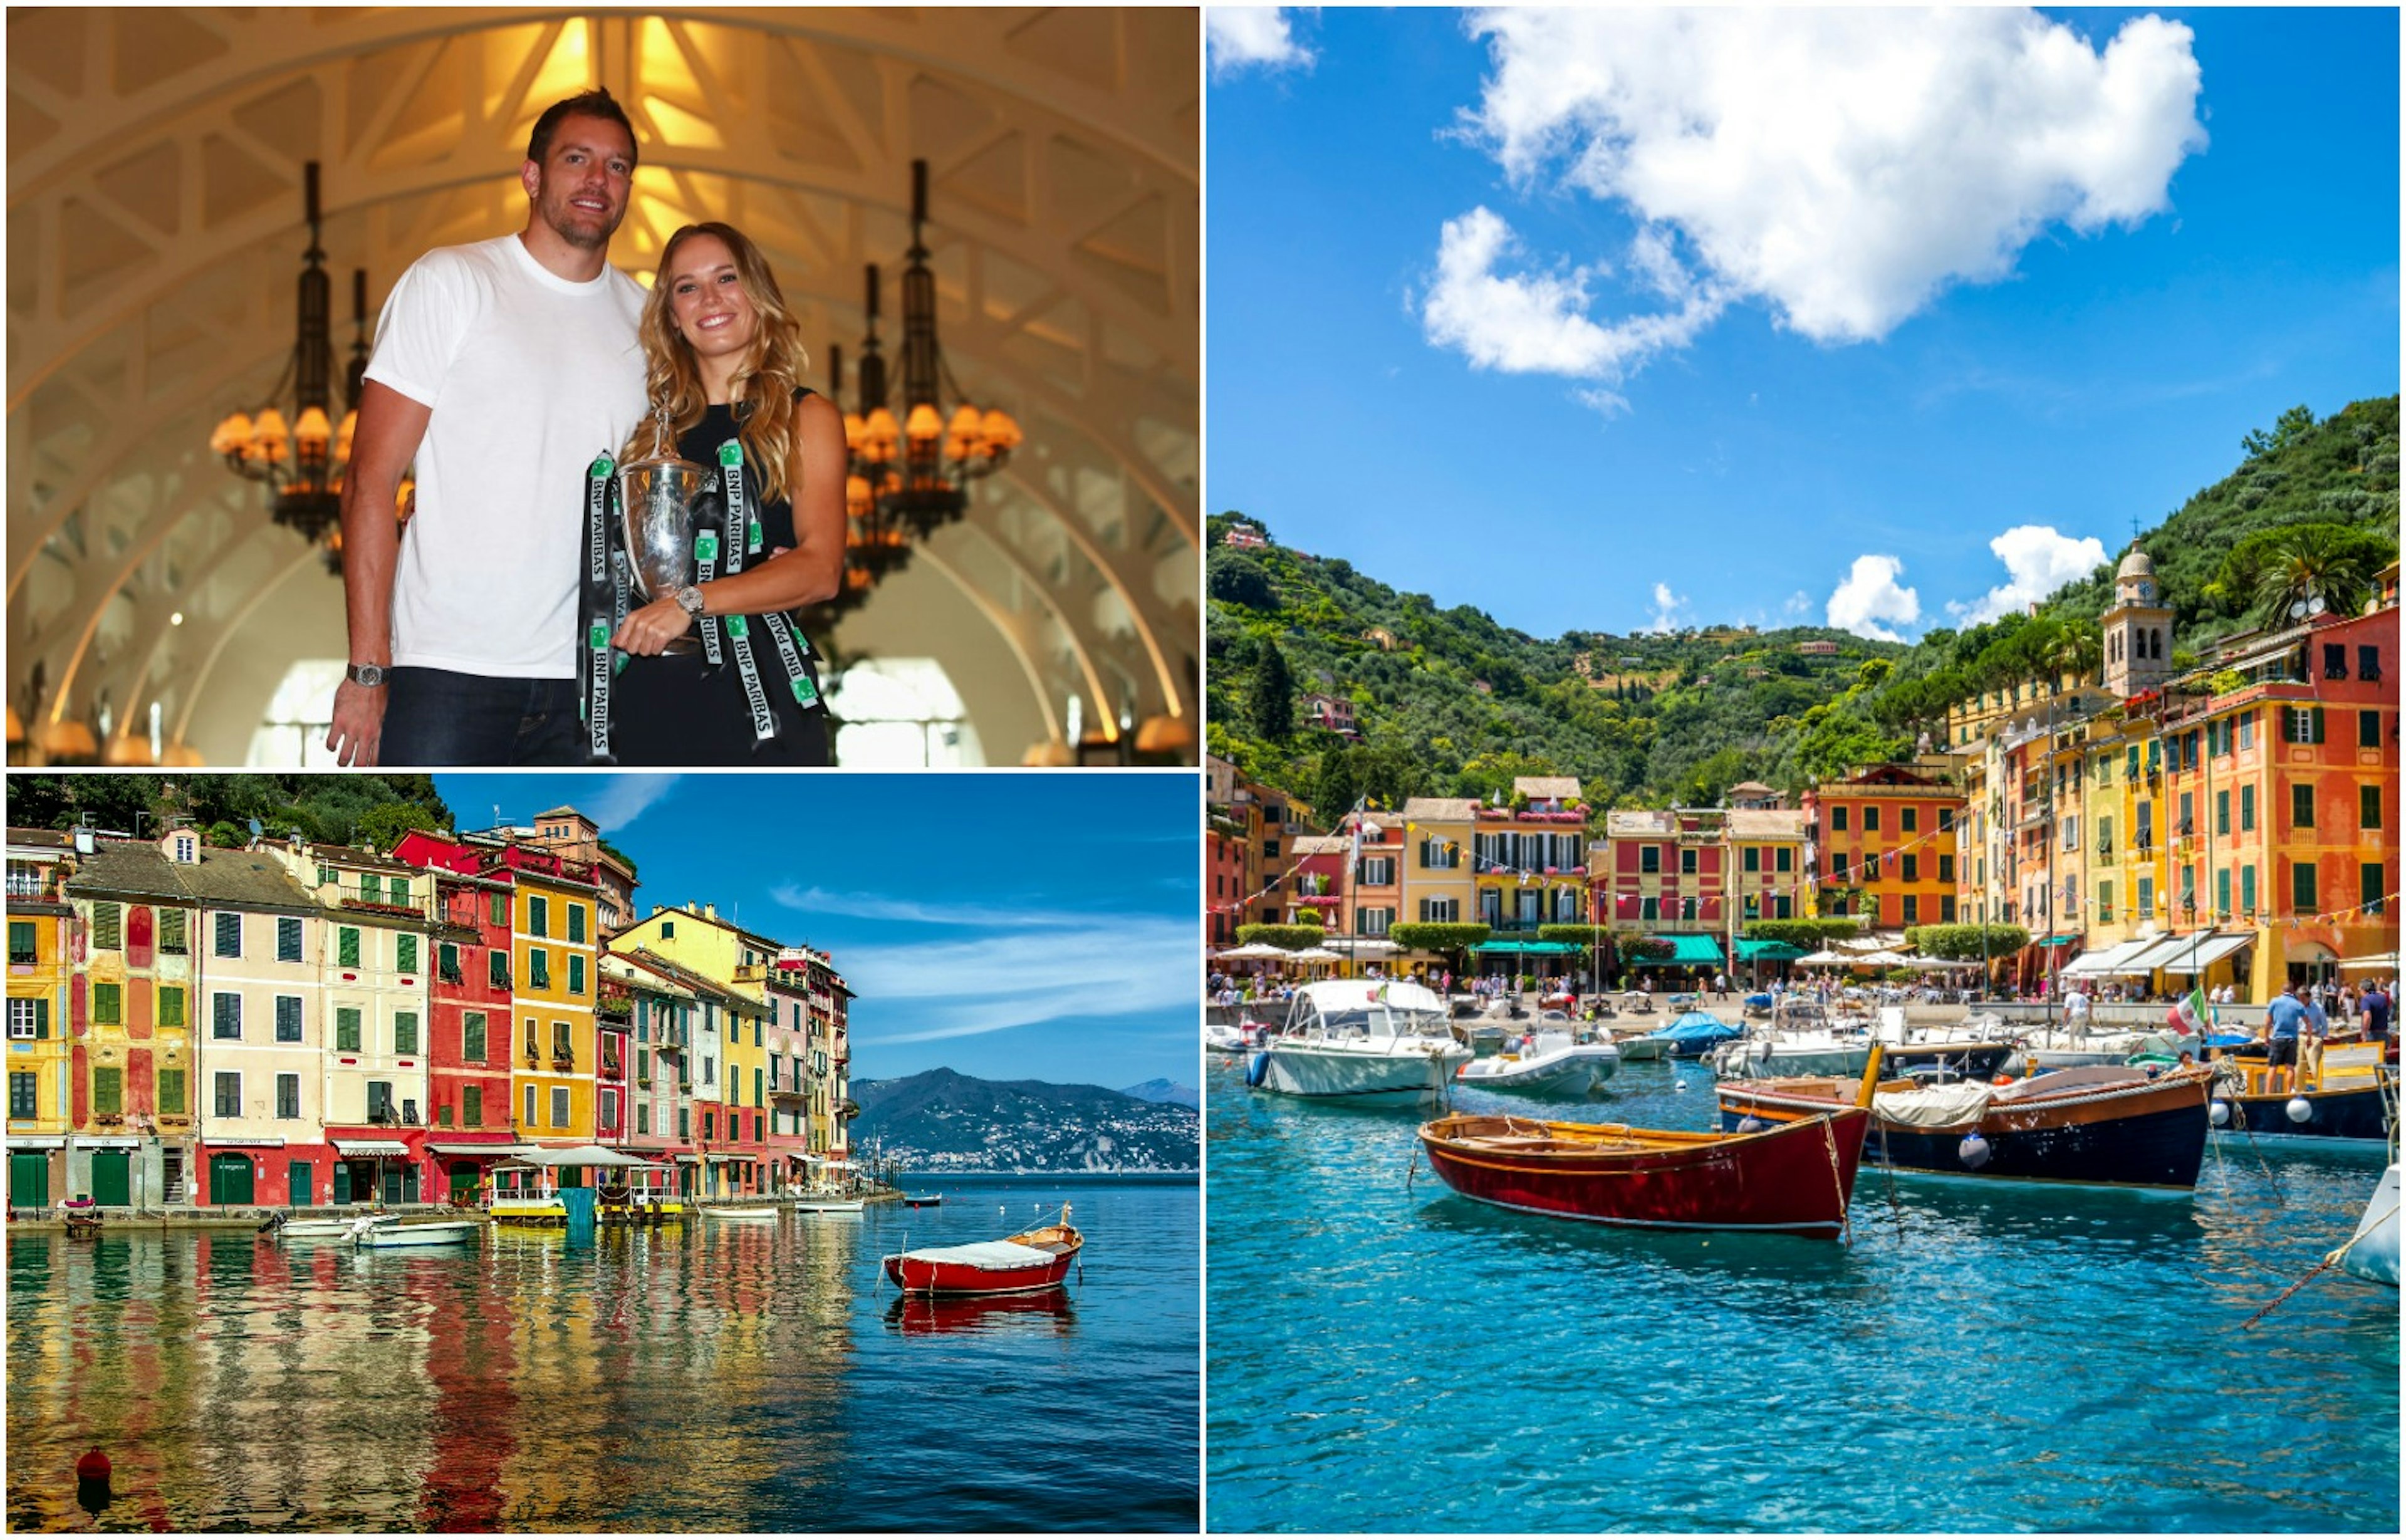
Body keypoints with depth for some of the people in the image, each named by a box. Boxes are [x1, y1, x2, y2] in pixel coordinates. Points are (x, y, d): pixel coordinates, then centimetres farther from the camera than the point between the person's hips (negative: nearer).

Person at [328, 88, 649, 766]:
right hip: (447, 671, -4)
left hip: (587, 684, 4)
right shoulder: (449, 283, 0)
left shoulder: (645, 321, 13)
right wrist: (367, 666, -11)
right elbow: (371, 482, -4)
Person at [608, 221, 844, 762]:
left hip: (759, 690, -3)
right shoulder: (655, 425, 16)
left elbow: (821, 568, -7)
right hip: (648, 693, 3)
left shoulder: (806, 416, 7)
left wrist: (691, 603, -18)